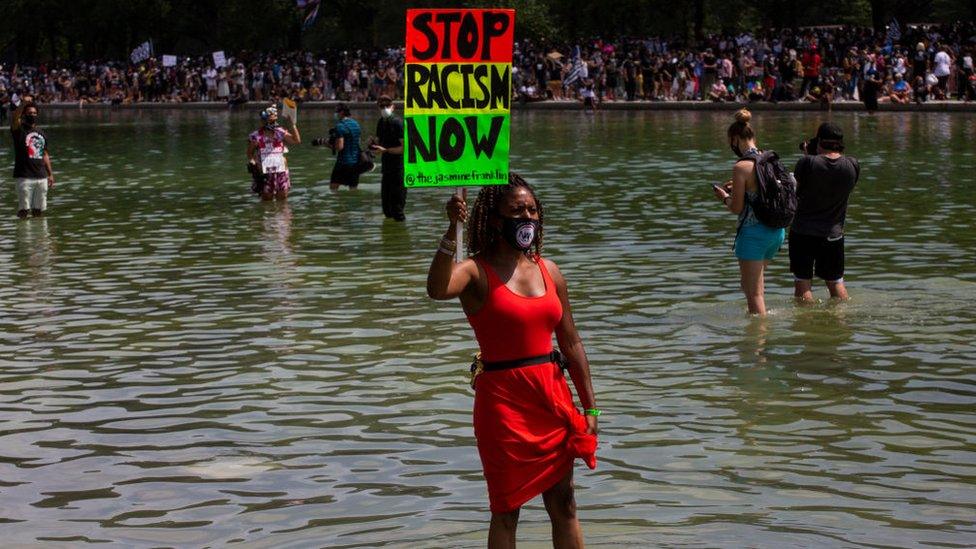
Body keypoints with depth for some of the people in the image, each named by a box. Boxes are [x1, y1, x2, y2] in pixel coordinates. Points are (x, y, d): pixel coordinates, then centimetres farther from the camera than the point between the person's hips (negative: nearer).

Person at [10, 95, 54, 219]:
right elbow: (14, 119, -24)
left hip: (41, 177, 5)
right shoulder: (19, 130, -1)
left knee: (39, 210, 8)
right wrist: (23, 104, -36)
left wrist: (50, 174, 18)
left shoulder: (41, 133, 16)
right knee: (23, 210, -7)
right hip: (24, 177, -5)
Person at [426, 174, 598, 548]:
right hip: (503, 401, -5)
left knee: (563, 504, 11)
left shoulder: (549, 271, 8)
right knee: (507, 509, 4)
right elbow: (437, 289, -32)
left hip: (552, 397, 5)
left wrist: (589, 406, 12)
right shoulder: (477, 272, -8)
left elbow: (571, 342, 13)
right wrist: (453, 231, -40)